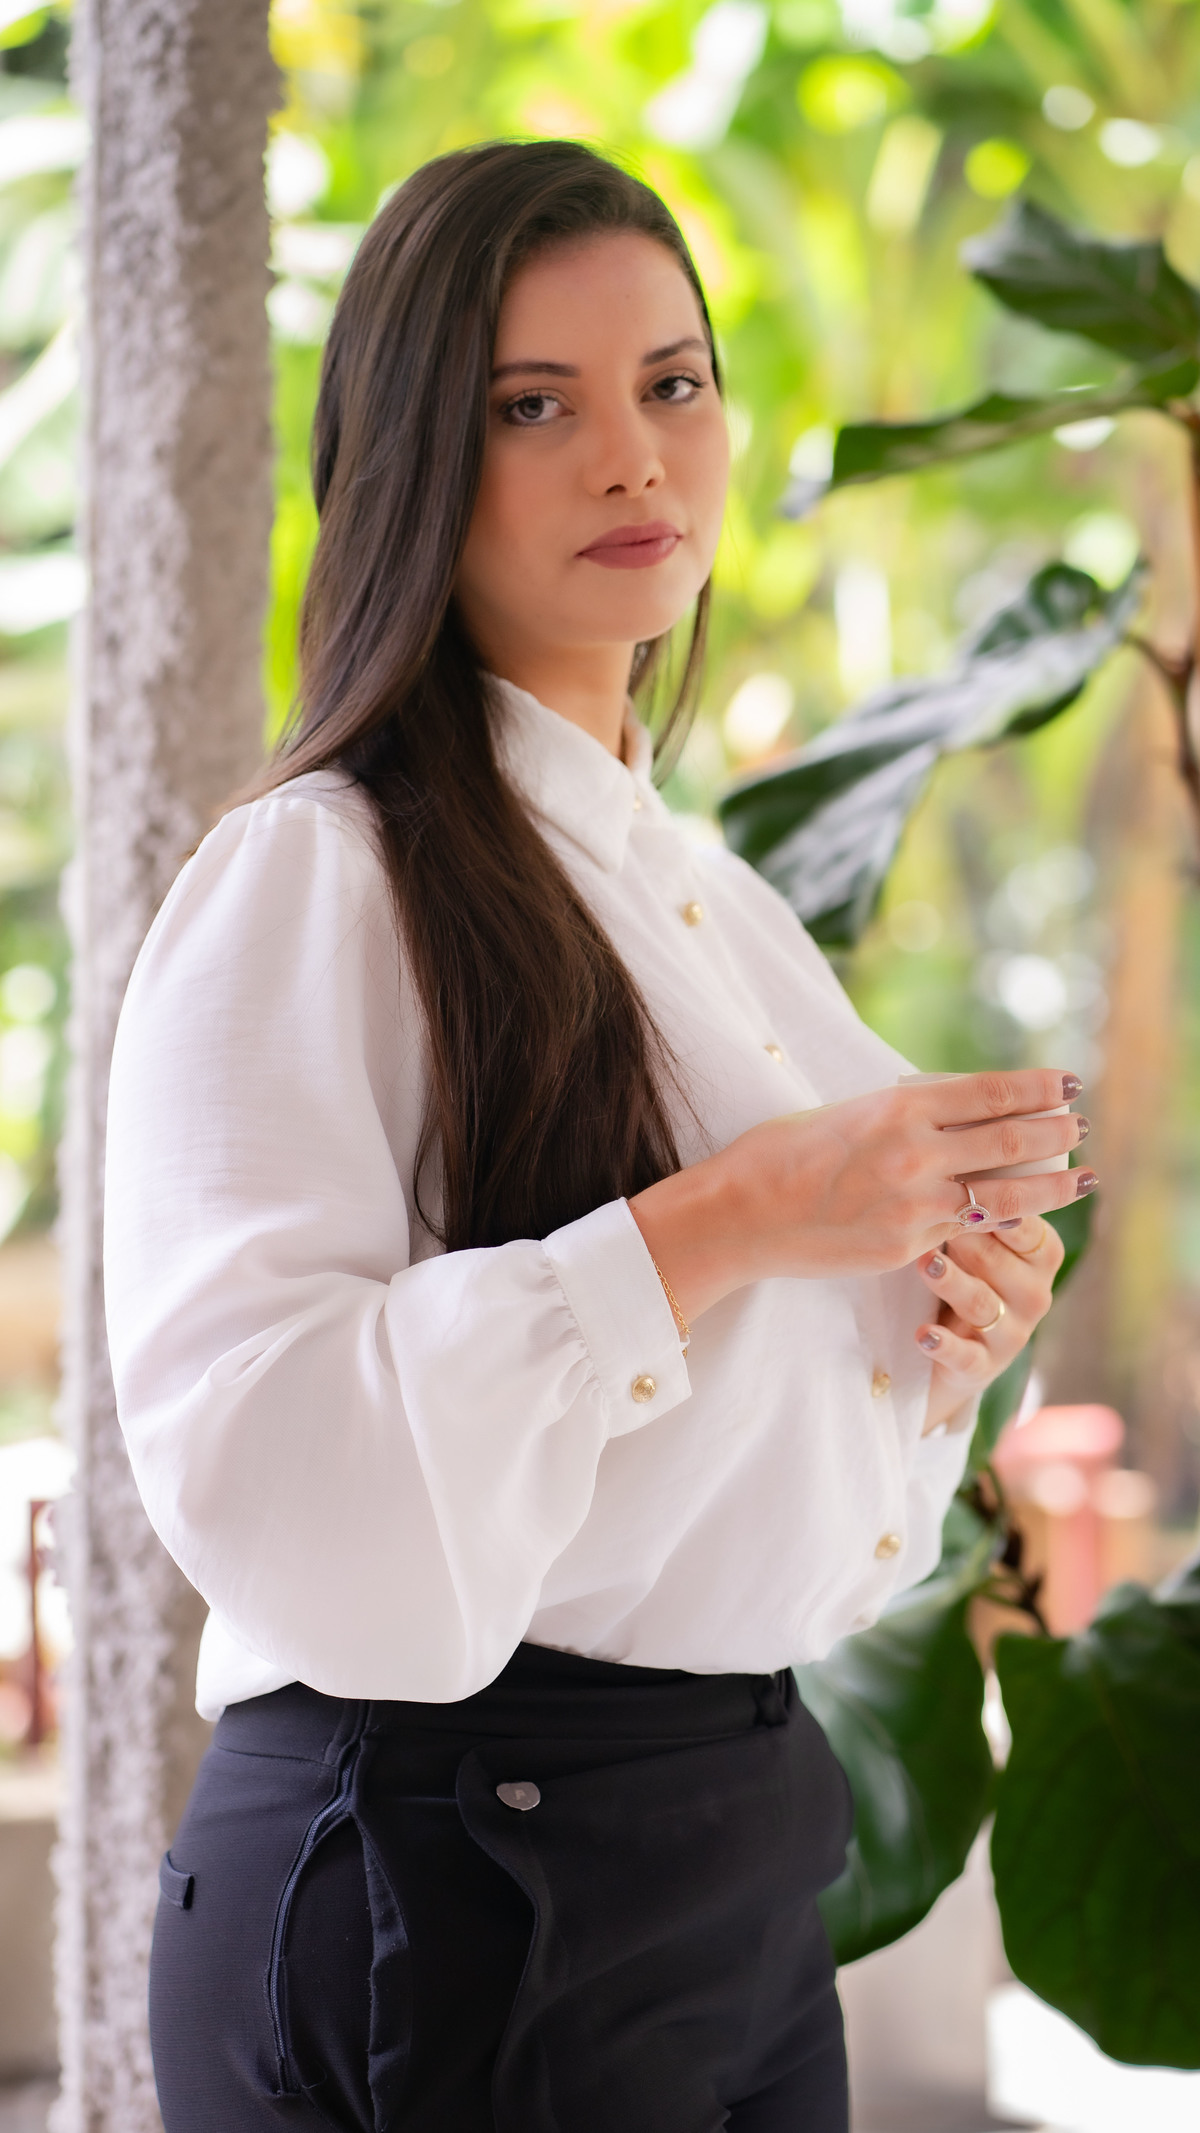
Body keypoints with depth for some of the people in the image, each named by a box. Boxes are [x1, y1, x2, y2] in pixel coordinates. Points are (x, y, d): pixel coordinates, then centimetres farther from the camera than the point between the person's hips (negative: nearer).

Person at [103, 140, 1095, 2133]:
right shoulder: (314, 880, -11)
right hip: (446, 1885, -7)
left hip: (744, 1872, 8)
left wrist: (941, 1340, 1)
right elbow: (254, 1450, -23)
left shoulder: (720, 906, 13)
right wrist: (724, 1224, -23)